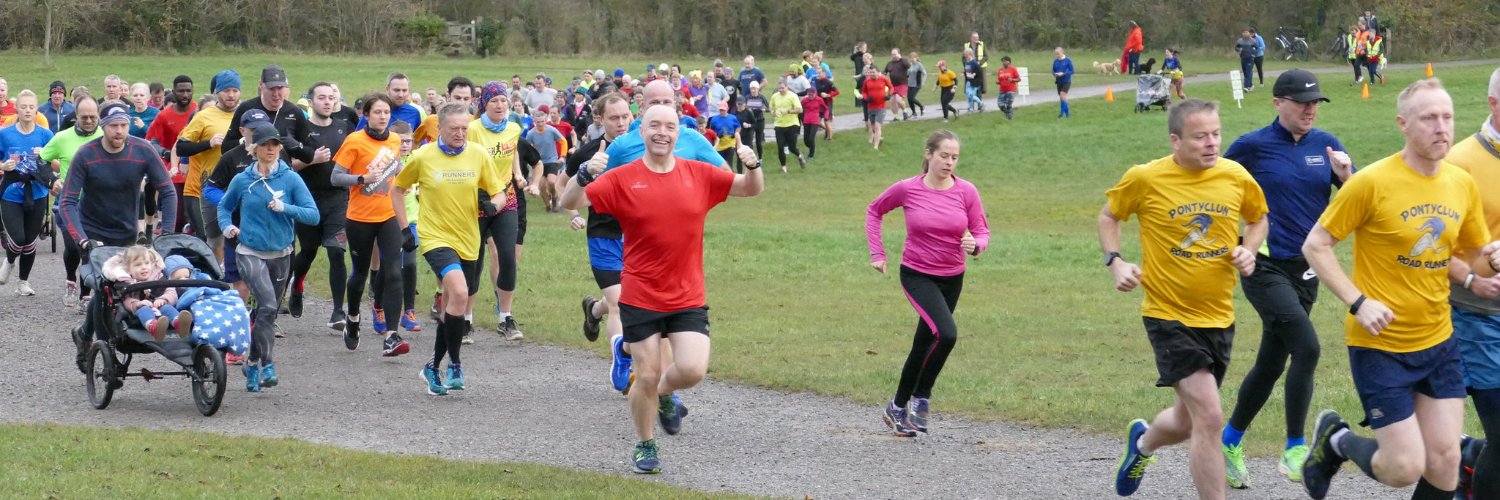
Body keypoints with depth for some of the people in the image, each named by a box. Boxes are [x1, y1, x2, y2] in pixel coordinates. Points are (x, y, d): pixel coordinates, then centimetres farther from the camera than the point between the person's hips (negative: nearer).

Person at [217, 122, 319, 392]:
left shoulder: (291, 179, -4)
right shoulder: (242, 180, -2)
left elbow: (313, 215, -9)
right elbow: (224, 206, 16)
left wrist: (284, 208, -21)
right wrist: (227, 226, -3)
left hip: (280, 255, 3)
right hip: (250, 253, -3)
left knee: (270, 311, 13)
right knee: (267, 304, -23)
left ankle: (253, 362, 30)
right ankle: (266, 363, -20)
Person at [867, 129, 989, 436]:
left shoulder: (966, 192, -7)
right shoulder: (907, 189, -11)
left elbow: (982, 232, 0)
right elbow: (874, 211, 6)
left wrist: (975, 245, -24)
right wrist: (877, 253, 1)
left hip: (952, 279, 4)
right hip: (917, 275, -4)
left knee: (923, 347, 13)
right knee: (946, 334, -25)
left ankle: (897, 409, 30)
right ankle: (921, 398, -5)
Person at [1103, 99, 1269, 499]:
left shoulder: (1236, 177, -3)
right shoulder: (1145, 179, -11)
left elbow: (1258, 218, 16)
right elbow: (1109, 216, 8)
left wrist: (1248, 249, -3)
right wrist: (1115, 262, -7)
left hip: (1219, 316, 4)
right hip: (1169, 315, -4)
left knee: (1187, 421, 18)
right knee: (1208, 418, -19)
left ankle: (1143, 443, 53)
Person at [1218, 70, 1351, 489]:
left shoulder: (1325, 144, 6)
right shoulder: (1252, 146, -6)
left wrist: (1345, 174, -14)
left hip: (1305, 270, 5)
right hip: (1265, 266, -5)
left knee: (1271, 363, 13)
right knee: (1306, 346, -21)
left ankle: (1230, 441, 31)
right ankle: (1295, 449, -12)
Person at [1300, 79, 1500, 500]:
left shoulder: (1462, 184, 2)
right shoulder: (1372, 182, -15)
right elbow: (1315, 245, -9)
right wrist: (1358, 303, -18)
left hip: (1439, 343, 6)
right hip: (1381, 346, -5)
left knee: (1444, 462, 3)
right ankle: (1336, 439, 22)